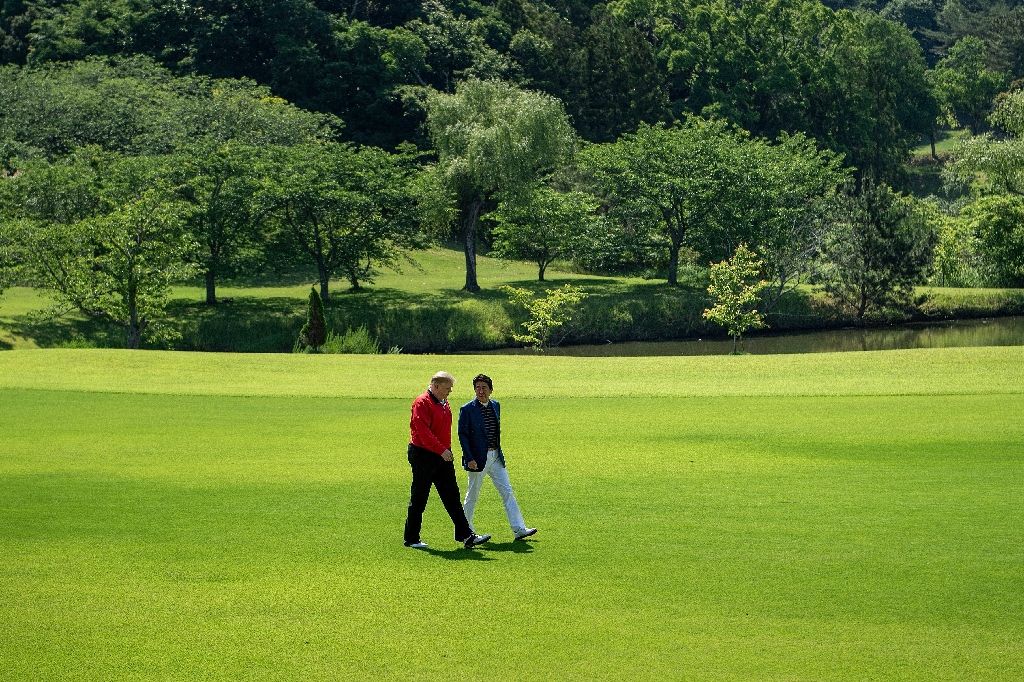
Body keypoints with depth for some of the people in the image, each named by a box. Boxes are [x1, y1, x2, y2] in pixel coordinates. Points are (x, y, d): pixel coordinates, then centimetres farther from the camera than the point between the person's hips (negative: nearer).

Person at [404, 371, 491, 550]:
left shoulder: (444, 404, 14)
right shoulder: (422, 403, -14)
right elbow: (423, 431, -24)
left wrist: (447, 451, 14)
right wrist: (442, 450, -26)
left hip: (442, 457, 8)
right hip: (423, 456, -8)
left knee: (452, 498, 5)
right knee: (418, 500, 1)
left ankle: (466, 535, 5)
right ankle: (411, 539, 11)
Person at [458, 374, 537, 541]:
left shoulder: (495, 406, 8)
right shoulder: (467, 409, -10)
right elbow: (463, 435, -11)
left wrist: (498, 451, 15)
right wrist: (469, 458, -17)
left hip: (496, 456, 6)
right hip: (478, 458, -6)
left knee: (507, 492, 1)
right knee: (472, 495, 4)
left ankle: (519, 529, 1)